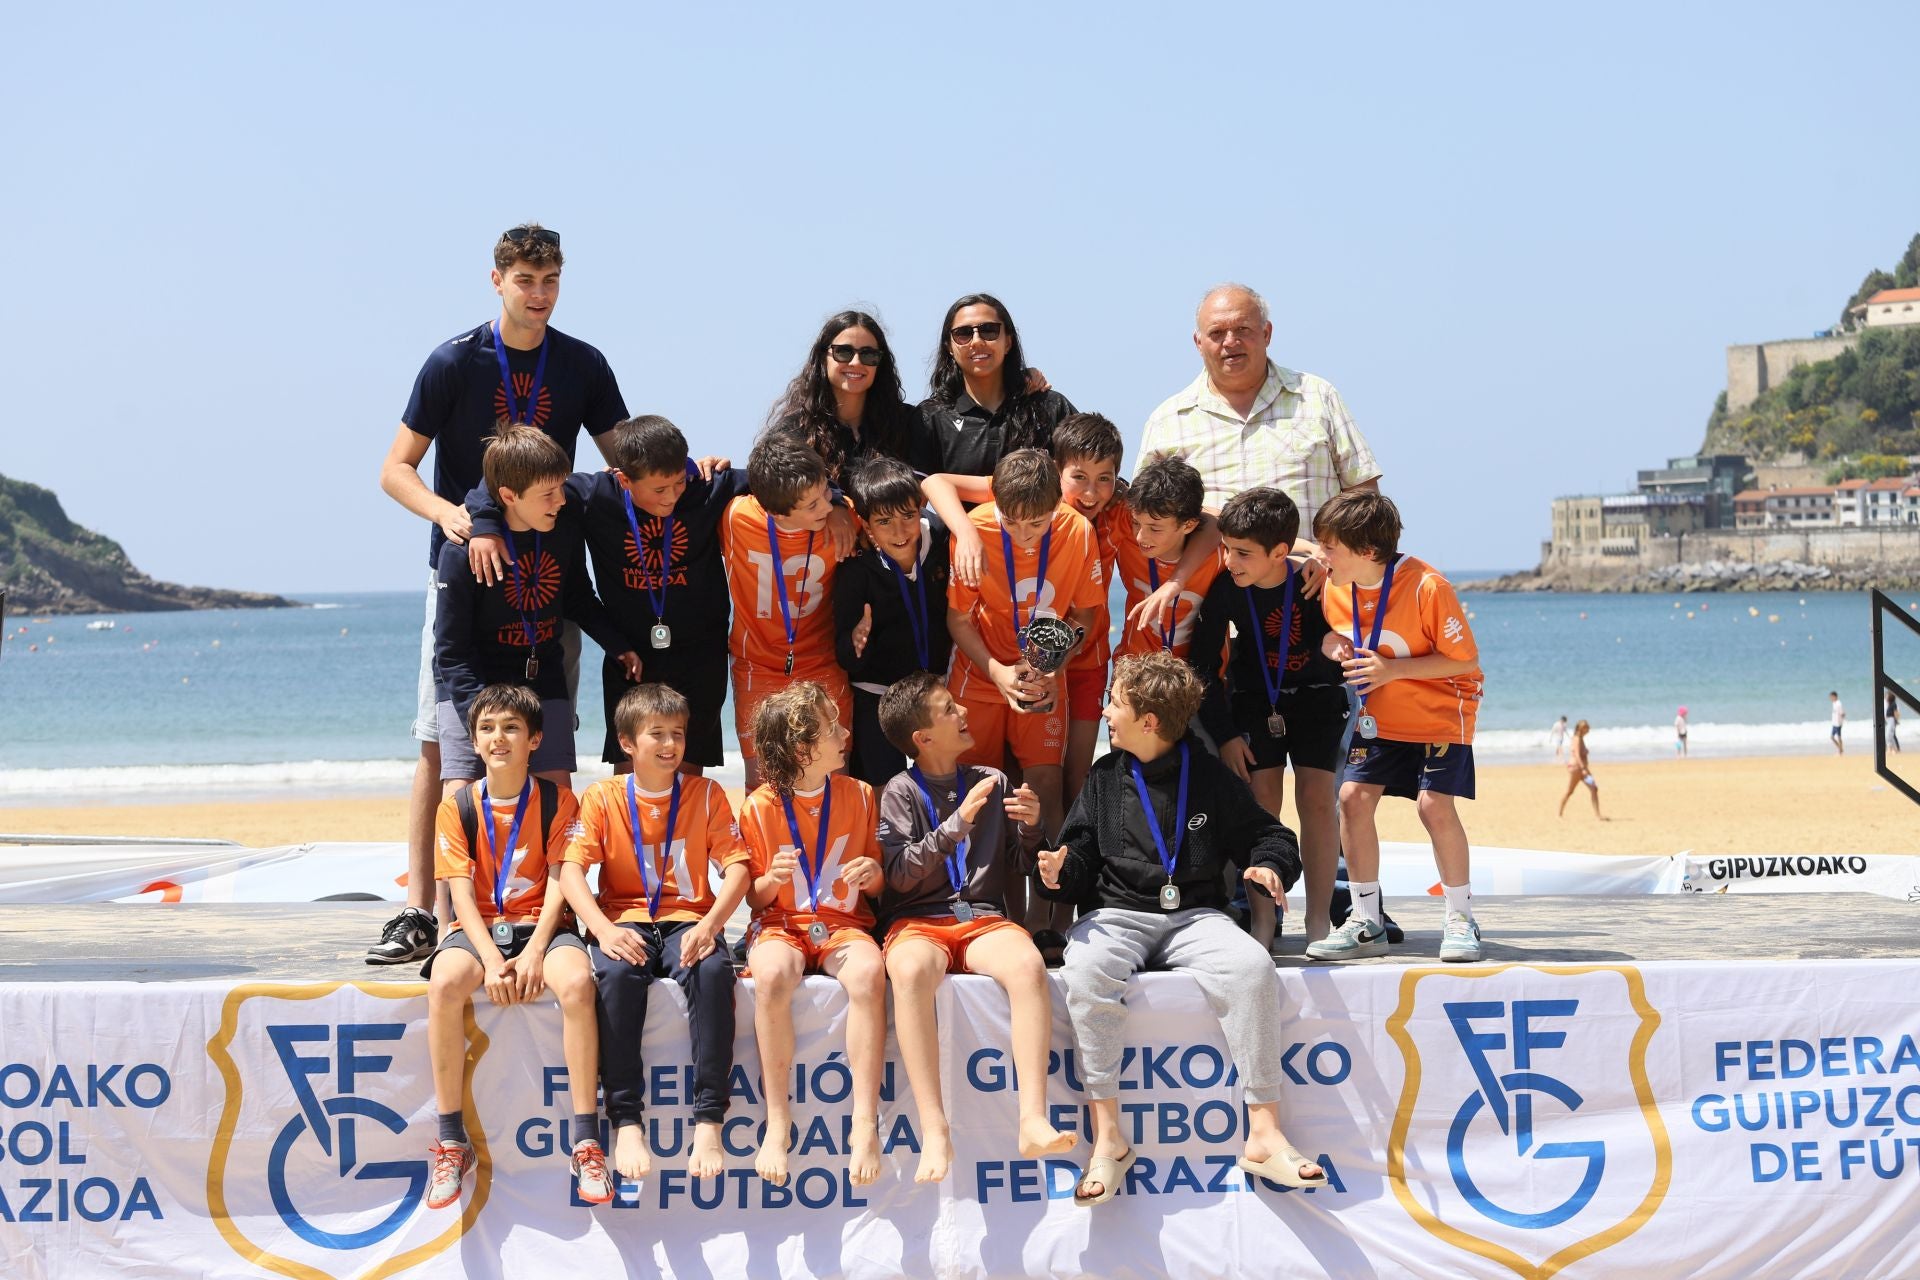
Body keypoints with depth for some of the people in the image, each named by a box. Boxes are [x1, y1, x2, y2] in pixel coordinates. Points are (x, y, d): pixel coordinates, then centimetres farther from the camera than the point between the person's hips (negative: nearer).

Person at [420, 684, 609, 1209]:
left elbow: (558, 883, -5)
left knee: (576, 982, -34)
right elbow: (461, 893, -4)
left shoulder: (557, 801, 3)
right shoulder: (457, 807, 3)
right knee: (444, 982, -34)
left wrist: (534, 952, -20)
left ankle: (586, 1143, -29)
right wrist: (492, 960, -19)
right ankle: (451, 1141, -24)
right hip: (478, 928, 1)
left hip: (541, 926, -1)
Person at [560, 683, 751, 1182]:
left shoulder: (706, 794, 7)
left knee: (713, 970, -34)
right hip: (626, 921, 0)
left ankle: (709, 1119, -31)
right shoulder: (603, 797, 6)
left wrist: (709, 925, -20)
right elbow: (571, 868, -4)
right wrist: (604, 930, -22)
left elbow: (737, 867, -1)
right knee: (616, 973, -35)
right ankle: (625, 1119, -30)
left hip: (688, 921, 0)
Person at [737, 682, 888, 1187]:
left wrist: (873, 874, -10)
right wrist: (771, 879, -17)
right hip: (781, 924, -1)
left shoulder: (858, 795, 6)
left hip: (843, 924, 1)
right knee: (771, 974, -38)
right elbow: (753, 898, 5)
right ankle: (778, 1121, -28)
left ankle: (865, 1122, -33)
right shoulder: (759, 808, -1)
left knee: (868, 972, -35)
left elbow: (877, 885, 14)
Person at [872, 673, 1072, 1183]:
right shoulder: (901, 792, 6)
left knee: (1027, 964, -34)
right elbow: (900, 874, -6)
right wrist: (956, 824, -14)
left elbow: (1019, 869, 19)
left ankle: (1033, 1121, -41)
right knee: (910, 971, -39)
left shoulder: (991, 782, 16)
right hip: (918, 920, -2)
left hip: (983, 918, 2)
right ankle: (935, 1133, -43)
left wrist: (1031, 828, -1)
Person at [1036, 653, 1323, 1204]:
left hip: (1195, 917, 0)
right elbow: (1080, 855, 10)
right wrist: (1059, 872, -12)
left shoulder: (1209, 776, 9)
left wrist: (1269, 866, -7)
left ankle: (1264, 1136, -26)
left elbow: (1267, 834, 15)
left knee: (1252, 966, -31)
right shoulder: (1105, 778, 12)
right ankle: (1108, 1138, -29)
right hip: (1117, 914, 0)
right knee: (1086, 969, -35)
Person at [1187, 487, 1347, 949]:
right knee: (1261, 799, -9)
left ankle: (1319, 921, -2)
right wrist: (1224, 734, -10)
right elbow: (1203, 663, -10)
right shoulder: (1225, 589, -20)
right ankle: (1261, 920, -5)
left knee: (1316, 797, -9)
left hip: (1315, 694, -1)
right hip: (1254, 698, 1)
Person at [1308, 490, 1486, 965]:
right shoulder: (1334, 588, -7)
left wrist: (1393, 669, -27)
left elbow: (1465, 659, -19)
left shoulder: (1426, 587, -26)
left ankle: (1462, 919, 0)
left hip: (1440, 712, -6)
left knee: (1434, 804, -18)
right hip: (1380, 716, 6)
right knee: (1353, 796, -7)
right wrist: (1335, 647, -11)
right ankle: (1366, 924, 3)